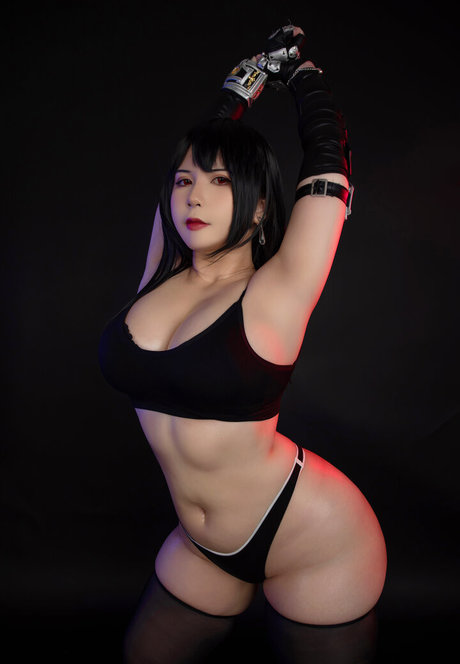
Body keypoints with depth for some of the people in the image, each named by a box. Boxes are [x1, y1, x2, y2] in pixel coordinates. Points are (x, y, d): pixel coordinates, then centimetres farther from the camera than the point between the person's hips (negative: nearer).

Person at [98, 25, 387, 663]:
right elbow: (193, 149, 7)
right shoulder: (160, 276, -3)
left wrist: (299, 70, 5)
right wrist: (249, 79, 19)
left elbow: (328, 157, -13)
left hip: (315, 545, -5)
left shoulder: (277, 293, -16)